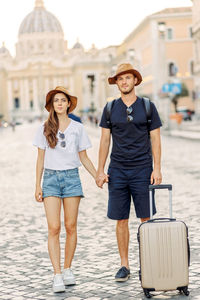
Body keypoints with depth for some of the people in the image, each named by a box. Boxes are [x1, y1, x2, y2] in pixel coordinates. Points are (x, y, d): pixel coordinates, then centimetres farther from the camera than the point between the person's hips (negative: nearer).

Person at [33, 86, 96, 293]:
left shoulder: (77, 128, 6)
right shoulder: (45, 128, 5)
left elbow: (83, 157, 12)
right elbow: (40, 158, 8)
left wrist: (97, 176, 2)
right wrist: (37, 185, 3)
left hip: (71, 177, 1)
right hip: (51, 177, -1)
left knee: (71, 226, 1)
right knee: (54, 228, -8)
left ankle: (68, 270, 15)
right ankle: (57, 275, -7)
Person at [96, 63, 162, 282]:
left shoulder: (147, 106, 2)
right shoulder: (110, 108, 6)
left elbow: (155, 140, 2)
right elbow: (105, 140, 8)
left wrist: (157, 169, -7)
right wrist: (100, 170, 1)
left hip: (142, 170, -1)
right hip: (117, 171, 2)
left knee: (146, 219, 1)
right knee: (121, 220, 4)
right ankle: (124, 266, 13)